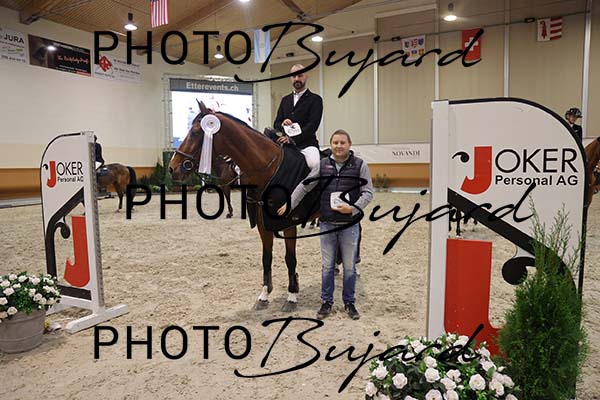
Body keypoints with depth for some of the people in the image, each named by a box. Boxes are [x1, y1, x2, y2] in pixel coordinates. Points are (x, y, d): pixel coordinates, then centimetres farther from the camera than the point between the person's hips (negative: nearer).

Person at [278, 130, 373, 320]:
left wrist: (353, 208, -20)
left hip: (350, 224, -1)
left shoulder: (360, 165, -3)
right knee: (327, 266, 11)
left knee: (349, 266, 10)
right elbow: (304, 186, 9)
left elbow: (368, 192, -5)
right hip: (327, 224, 2)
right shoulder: (323, 165, 3)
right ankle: (326, 302, 25)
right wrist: (289, 204, 6)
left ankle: (349, 303, 26)